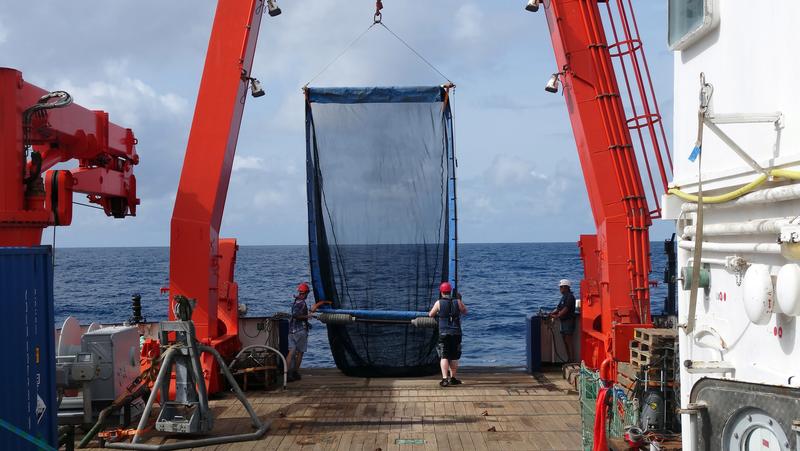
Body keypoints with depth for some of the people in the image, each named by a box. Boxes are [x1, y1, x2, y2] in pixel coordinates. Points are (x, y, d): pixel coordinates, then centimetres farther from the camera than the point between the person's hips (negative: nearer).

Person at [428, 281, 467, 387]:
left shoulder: (439, 303, -3)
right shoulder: (457, 302, 0)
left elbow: (431, 315, 10)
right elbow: (465, 311, 17)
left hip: (444, 333, -2)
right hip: (456, 333, 2)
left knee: (444, 357, -2)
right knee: (454, 357, 13)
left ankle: (445, 379, -14)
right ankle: (452, 378, 21)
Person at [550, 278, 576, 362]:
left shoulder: (570, 296, -13)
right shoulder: (564, 297, 17)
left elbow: (565, 309, -19)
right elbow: (559, 308, 18)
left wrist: (557, 316, -16)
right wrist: (551, 313, 5)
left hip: (569, 320, -9)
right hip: (564, 321, 10)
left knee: (568, 340, -8)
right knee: (564, 340, 10)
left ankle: (571, 359, -6)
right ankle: (568, 359, 15)